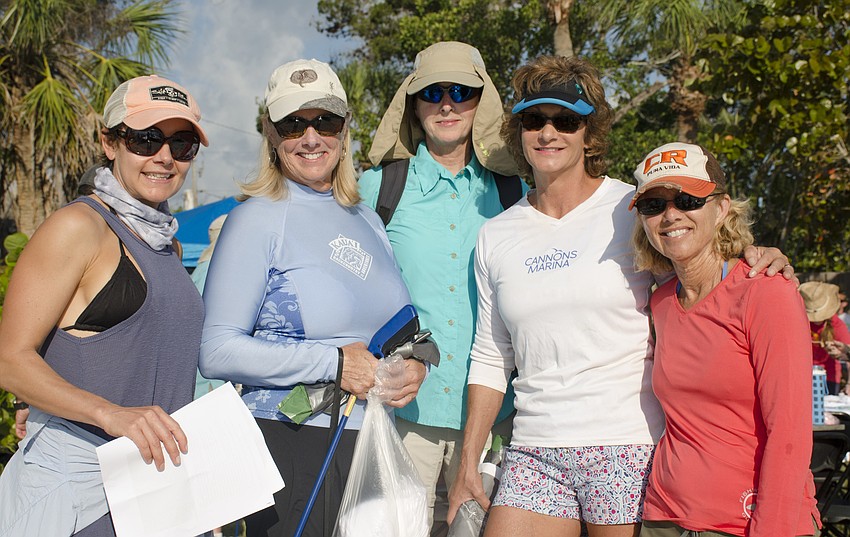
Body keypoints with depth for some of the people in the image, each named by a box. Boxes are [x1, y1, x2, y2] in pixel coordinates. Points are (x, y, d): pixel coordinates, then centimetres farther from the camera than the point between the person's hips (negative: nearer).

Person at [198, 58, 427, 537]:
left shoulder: (367, 219, 13)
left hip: (369, 444, 6)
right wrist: (333, 364, -19)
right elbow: (217, 352, -14)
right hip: (289, 441, -6)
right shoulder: (258, 219, -6)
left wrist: (415, 363, 0)